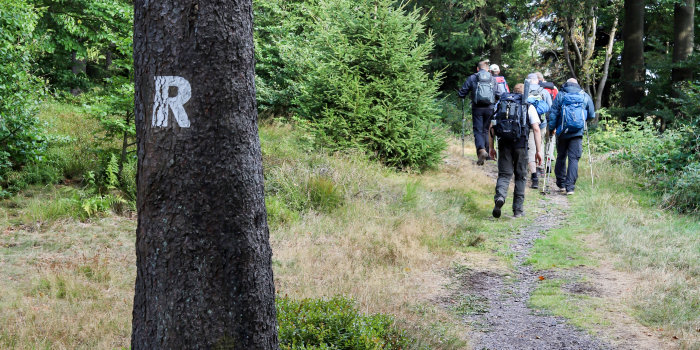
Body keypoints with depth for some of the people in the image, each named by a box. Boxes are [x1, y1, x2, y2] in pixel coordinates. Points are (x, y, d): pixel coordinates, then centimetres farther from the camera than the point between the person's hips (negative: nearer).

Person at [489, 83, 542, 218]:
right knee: (521, 176, 10)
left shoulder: (501, 104, 15)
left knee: (504, 174, 5)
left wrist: (491, 147, 15)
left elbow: (491, 127, 10)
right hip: (521, 144, -1)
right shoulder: (529, 107, 8)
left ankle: (500, 196, -25)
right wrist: (538, 151, 0)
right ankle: (518, 209, 12)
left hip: (504, 143, 2)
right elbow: (536, 129, -1)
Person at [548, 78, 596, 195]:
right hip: (578, 133, 0)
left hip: (562, 132, 0)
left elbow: (553, 113, -2)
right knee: (574, 159, 0)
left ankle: (561, 184, 19)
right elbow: (592, 115, 14)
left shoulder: (560, 95, 3)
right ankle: (570, 186, -7)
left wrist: (552, 128, 4)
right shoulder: (585, 96, 8)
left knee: (561, 157, 13)